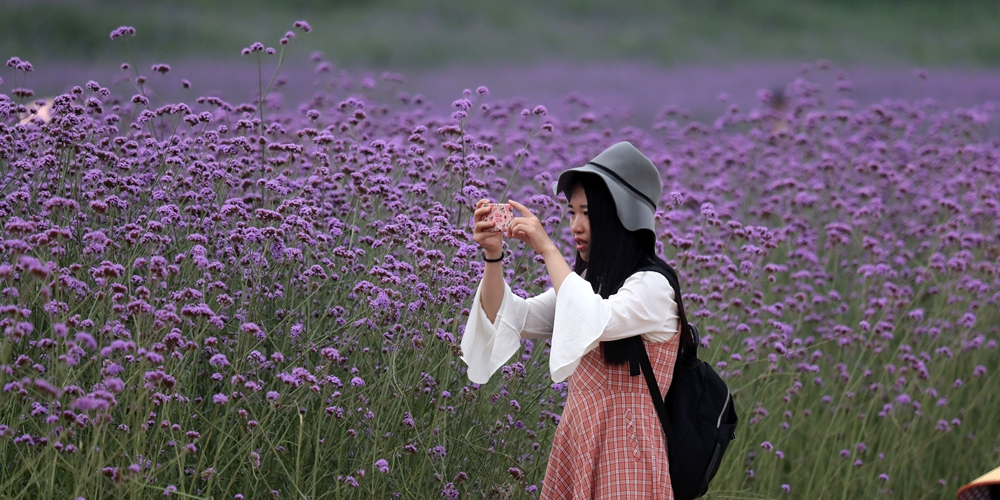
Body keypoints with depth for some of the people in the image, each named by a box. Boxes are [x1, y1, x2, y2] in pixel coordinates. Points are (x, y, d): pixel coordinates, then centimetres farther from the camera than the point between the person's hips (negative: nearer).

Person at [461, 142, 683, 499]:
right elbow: (511, 320, 9)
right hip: (574, 442, 8)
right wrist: (493, 255, -6)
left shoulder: (653, 286, -12)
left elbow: (597, 322, -30)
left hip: (623, 453, -8)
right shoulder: (588, 281, 14)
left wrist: (547, 249, -22)